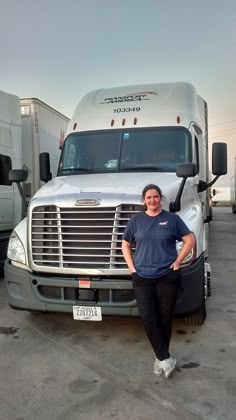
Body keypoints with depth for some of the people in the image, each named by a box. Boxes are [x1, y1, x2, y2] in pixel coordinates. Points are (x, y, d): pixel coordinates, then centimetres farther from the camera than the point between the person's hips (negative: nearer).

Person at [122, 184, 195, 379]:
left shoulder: (172, 218, 0)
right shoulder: (136, 220, 5)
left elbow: (190, 240, 2)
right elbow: (126, 245, 12)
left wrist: (177, 262, -4)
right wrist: (132, 267, 2)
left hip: (167, 277, -1)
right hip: (142, 278, 1)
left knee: (165, 317, 7)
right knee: (148, 317, -5)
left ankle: (160, 357, 25)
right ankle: (165, 358, 8)